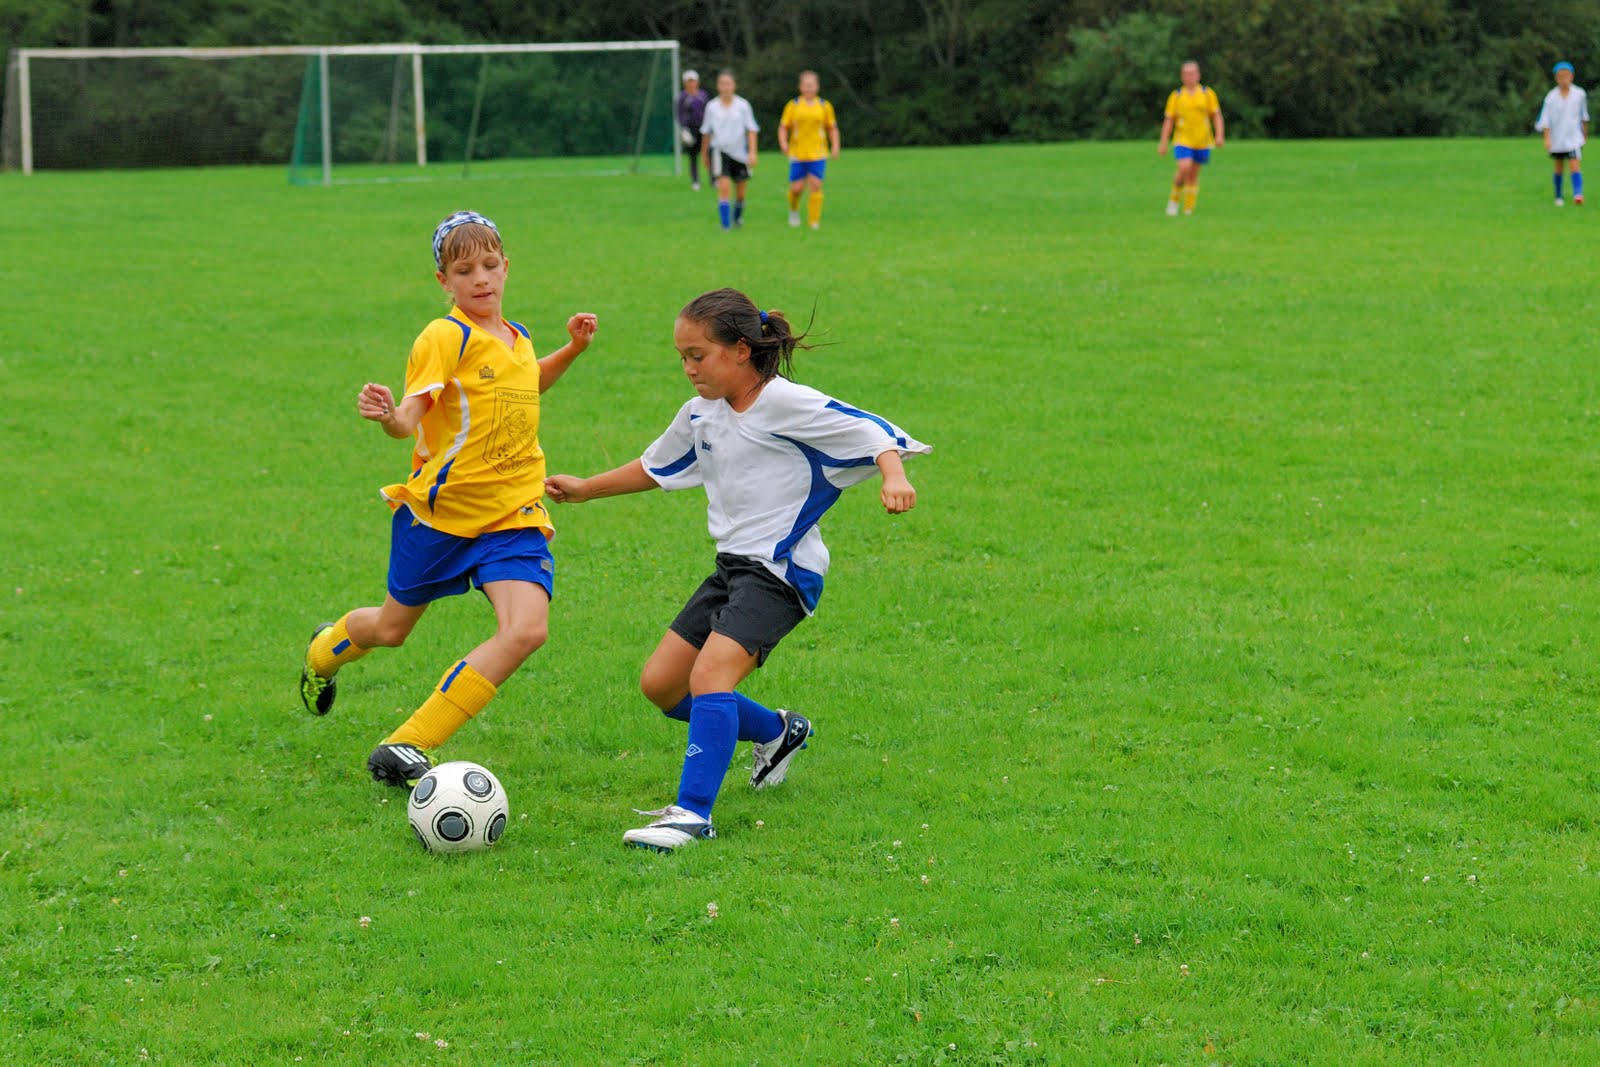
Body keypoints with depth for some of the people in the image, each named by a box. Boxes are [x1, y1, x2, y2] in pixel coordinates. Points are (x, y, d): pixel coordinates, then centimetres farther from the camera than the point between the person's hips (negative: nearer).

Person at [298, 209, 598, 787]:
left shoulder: (517, 339, 8)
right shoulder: (444, 338, -14)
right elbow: (410, 417, -26)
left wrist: (571, 349, 19)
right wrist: (388, 417, -48)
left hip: (513, 516, 4)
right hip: (440, 510, -4)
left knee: (526, 630, -19)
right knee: (391, 629, 15)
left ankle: (405, 747, -12)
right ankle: (325, 649, 54)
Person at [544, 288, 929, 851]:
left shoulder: (787, 403, -14)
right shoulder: (701, 413, 10)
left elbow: (871, 432, -17)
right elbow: (656, 467, 28)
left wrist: (893, 476, -36)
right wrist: (586, 488, 30)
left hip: (781, 571, -9)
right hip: (732, 566, 9)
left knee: (709, 676, -25)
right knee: (659, 684, 9)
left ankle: (692, 813, -25)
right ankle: (777, 732, 29)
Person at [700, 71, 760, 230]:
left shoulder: (743, 105, -3)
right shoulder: (711, 106, 0)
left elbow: (751, 130, -2)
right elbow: (706, 132, 10)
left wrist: (752, 153, -11)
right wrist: (705, 155, 16)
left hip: (739, 152, 1)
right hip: (719, 151, -1)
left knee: (740, 193, 10)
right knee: (724, 188, -18)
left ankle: (738, 217, 39)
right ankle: (726, 225, -14)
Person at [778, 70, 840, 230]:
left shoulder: (825, 106, 5)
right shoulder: (792, 106, 3)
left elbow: (832, 128, 12)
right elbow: (783, 127, 5)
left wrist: (835, 147, -1)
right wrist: (783, 143, -12)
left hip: (818, 155, 0)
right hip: (797, 155, 0)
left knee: (815, 187, -9)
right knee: (796, 188, -2)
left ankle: (814, 221, -4)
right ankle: (794, 209, 29)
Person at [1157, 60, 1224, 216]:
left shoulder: (1208, 94, 4)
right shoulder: (1176, 96, 3)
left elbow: (1216, 116, 5)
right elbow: (1169, 120, 5)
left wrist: (1219, 136, -9)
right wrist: (1163, 143, 1)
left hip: (1202, 142, 1)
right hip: (1182, 140, -1)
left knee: (1193, 176, 6)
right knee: (1184, 169, -21)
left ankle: (1188, 208, 16)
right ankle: (1174, 198, 0)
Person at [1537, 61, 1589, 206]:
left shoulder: (1580, 95, -3)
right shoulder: (1551, 97, -6)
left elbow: (1584, 115, 12)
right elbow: (1545, 119, -6)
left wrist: (1585, 132, 22)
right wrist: (1547, 138, -14)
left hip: (1574, 138, -1)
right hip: (1557, 139, 1)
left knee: (1575, 165, -17)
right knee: (1559, 168, 11)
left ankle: (1578, 194, -26)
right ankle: (1558, 197, 26)